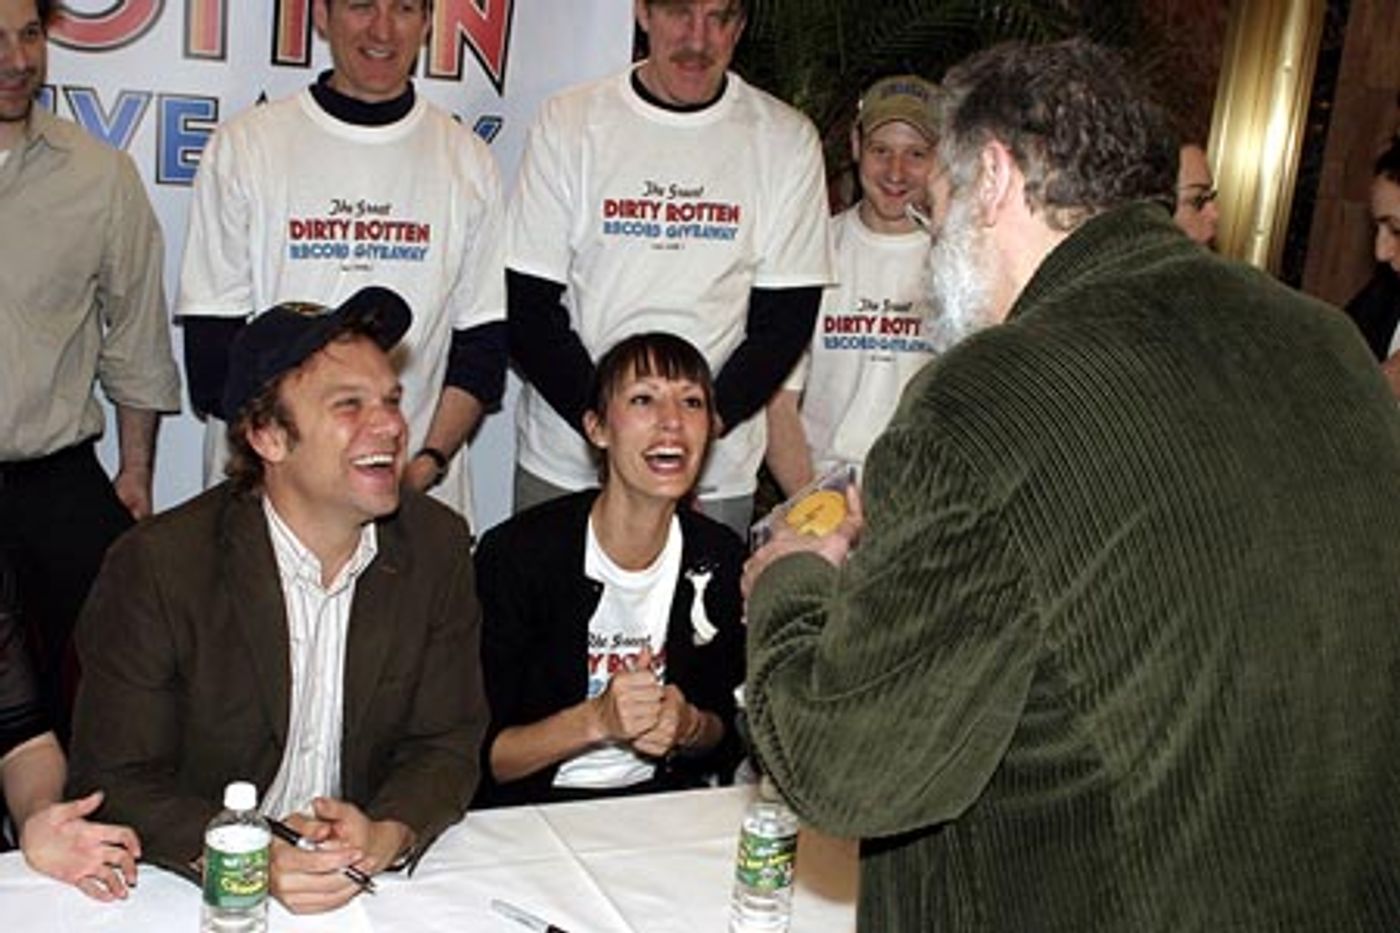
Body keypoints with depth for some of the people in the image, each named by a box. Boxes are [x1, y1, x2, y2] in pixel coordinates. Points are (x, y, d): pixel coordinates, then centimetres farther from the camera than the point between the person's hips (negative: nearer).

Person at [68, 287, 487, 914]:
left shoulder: (438, 545, -1)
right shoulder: (156, 568, -11)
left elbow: (445, 744, 3)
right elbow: (114, 781, -8)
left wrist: (387, 838, -17)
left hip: (377, 881, 3)